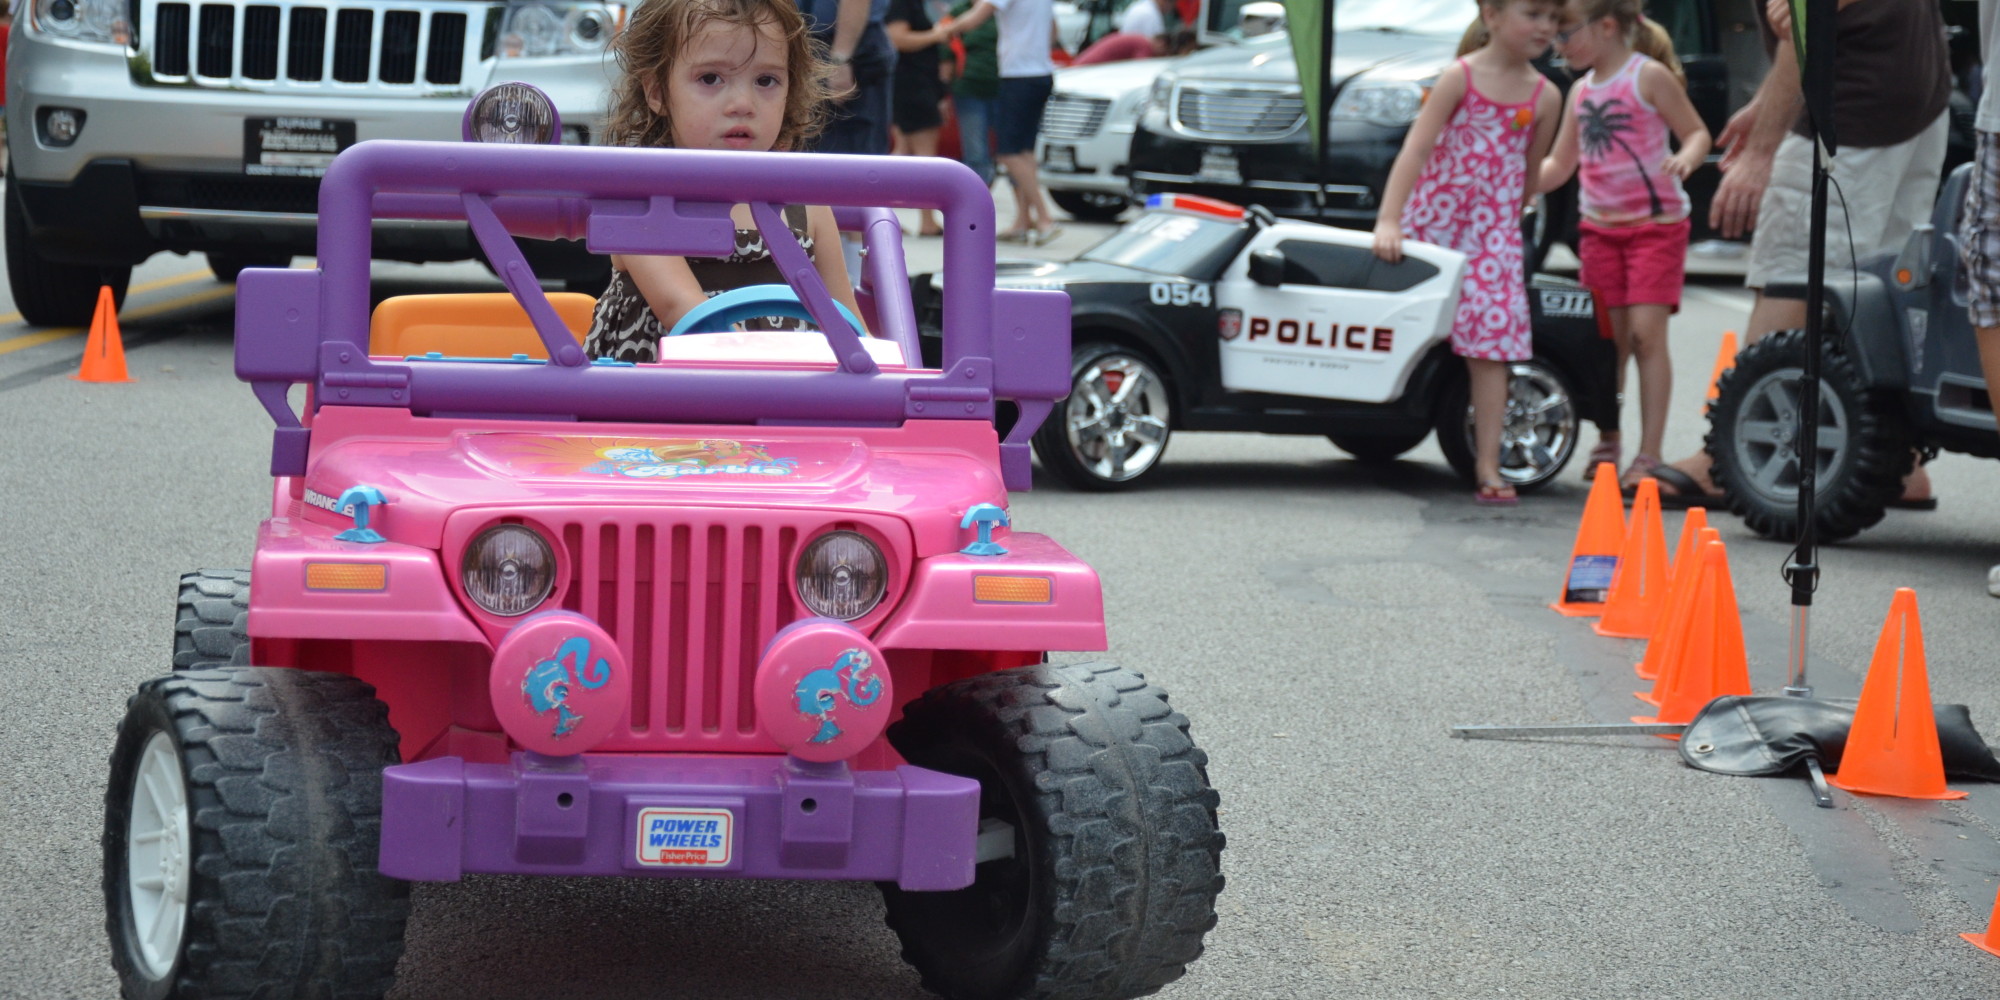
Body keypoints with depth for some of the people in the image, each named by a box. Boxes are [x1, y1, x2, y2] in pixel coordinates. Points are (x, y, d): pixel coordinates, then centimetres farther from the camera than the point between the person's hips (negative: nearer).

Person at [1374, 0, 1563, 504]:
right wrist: (1388, 221, -22)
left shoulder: (1545, 97, 3)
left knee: (1491, 347, -4)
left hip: (1493, 235, 2)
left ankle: (1488, 467, -2)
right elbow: (1416, 147, -14)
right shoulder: (1461, 77, -7)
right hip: (1429, 222, -2)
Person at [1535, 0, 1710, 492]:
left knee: (1647, 331, -11)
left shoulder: (1649, 76, -6)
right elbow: (1558, 165, 18)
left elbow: (1698, 132, -6)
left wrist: (1686, 157, -27)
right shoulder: (1581, 91, 12)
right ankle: (1607, 442, 16)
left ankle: (1649, 453, -10)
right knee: (1609, 337, 5)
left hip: (1656, 224, -5)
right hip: (1599, 226, 5)